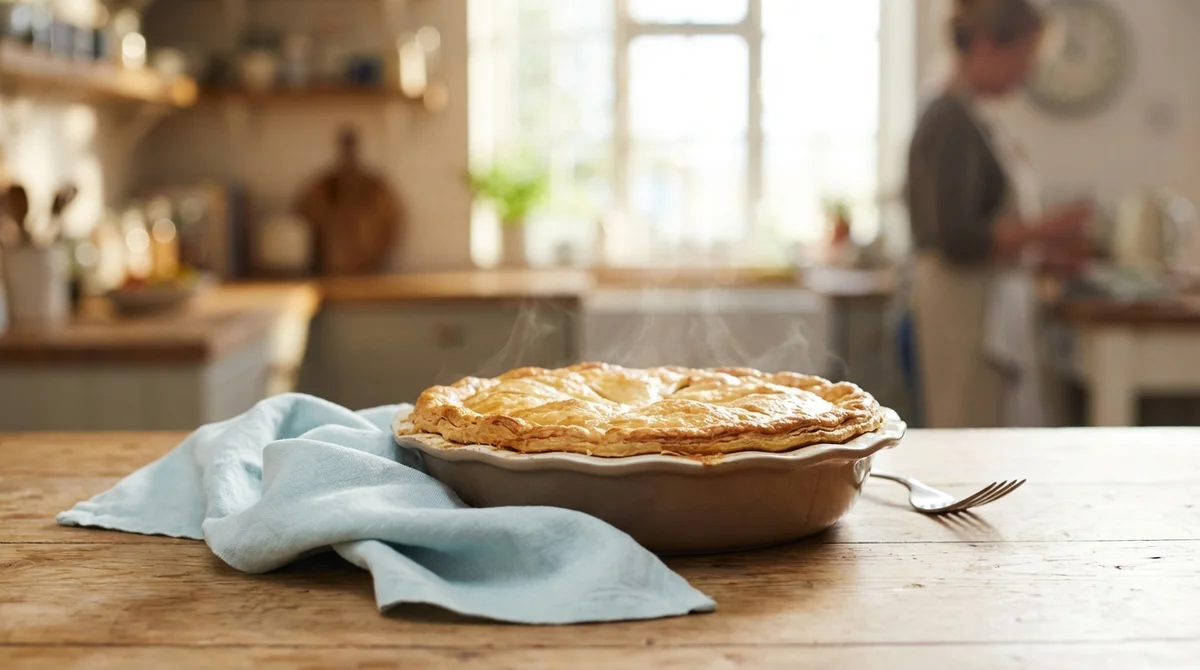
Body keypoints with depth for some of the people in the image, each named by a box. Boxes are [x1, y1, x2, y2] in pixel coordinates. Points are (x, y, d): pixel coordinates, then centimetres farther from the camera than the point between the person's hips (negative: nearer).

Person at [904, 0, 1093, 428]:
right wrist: (1042, 229, -13)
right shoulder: (953, 123, -14)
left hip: (988, 308, 10)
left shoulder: (969, 119, 16)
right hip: (967, 310, -10)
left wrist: (1040, 251, 13)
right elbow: (956, 239, -21)